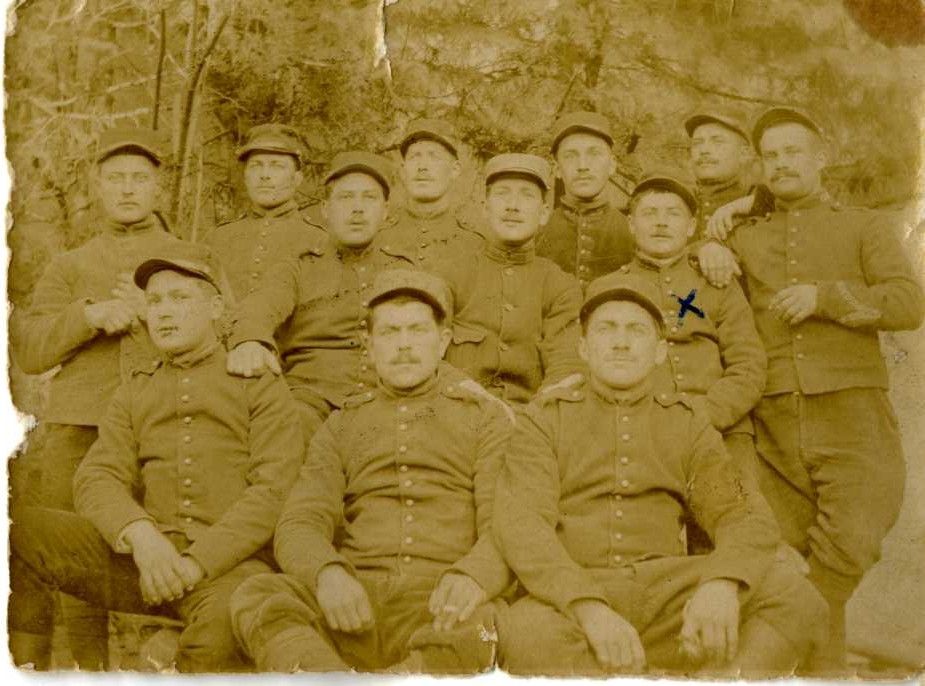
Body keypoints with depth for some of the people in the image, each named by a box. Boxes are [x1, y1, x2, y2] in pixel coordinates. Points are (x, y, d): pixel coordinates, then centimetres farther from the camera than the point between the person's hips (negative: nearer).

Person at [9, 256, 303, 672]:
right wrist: (140, 534, -16)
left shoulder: (259, 384, 10)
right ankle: (25, 664, -6)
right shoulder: (134, 393, 22)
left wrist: (199, 561, -15)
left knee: (226, 619, -40)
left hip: (230, 560, -4)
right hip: (141, 556, 4)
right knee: (16, 529, -17)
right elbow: (96, 478, 7)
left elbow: (275, 491, -2)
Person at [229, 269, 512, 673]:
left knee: (478, 628, -37)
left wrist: (471, 577, -23)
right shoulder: (342, 425, 21)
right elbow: (300, 523, 8)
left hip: (444, 608, -2)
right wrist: (327, 574, -18)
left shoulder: (486, 416, 14)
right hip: (354, 604, 3)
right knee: (255, 598, -27)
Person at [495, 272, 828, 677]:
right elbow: (519, 521, -8)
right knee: (528, 632, -36)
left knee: (793, 594, -20)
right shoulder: (543, 418, 6)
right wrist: (590, 608, -26)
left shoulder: (688, 424, 15)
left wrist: (721, 584, -19)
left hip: (666, 591, 3)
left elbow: (746, 517, 5)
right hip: (569, 598, -2)